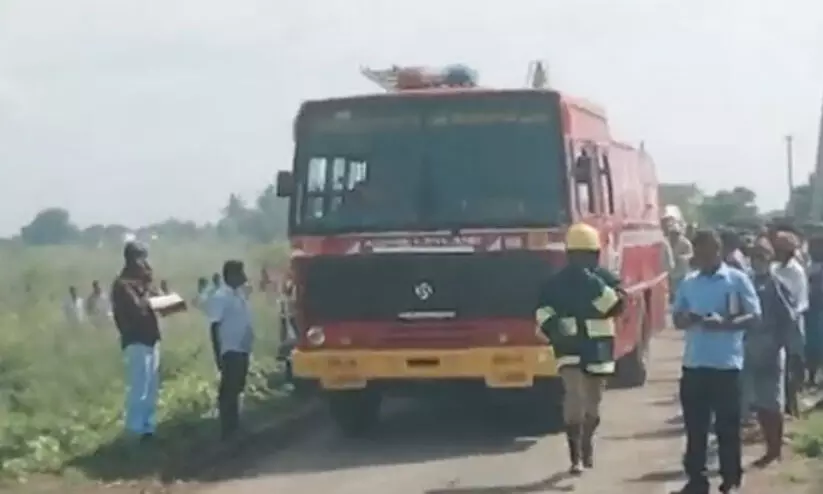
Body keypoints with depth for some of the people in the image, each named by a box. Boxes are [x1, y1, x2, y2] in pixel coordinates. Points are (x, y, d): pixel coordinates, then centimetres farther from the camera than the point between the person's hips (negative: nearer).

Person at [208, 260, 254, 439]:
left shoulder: (241, 294, 12)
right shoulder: (220, 297, -12)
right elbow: (215, 327, -14)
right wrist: (218, 355, -17)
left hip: (243, 350, 8)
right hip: (231, 351, -8)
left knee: (237, 389, 15)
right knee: (229, 391, -5)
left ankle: (234, 427, 23)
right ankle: (228, 430, -2)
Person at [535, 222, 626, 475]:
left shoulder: (606, 279, 1)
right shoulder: (556, 282, 1)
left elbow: (616, 307, -14)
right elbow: (542, 313, 5)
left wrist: (597, 287, -26)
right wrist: (553, 327, -15)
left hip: (598, 349, 2)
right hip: (570, 348, -2)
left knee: (593, 402, 12)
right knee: (574, 396, -21)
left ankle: (587, 441, 40)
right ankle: (575, 456, -18)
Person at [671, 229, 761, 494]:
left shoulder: (737, 279, -3)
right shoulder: (688, 282, 9)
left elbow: (754, 316, -6)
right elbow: (677, 319, 13)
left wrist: (724, 323, -21)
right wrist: (687, 319, -10)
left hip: (726, 364, -4)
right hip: (693, 363, 4)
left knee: (728, 426, 4)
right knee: (695, 425, 8)